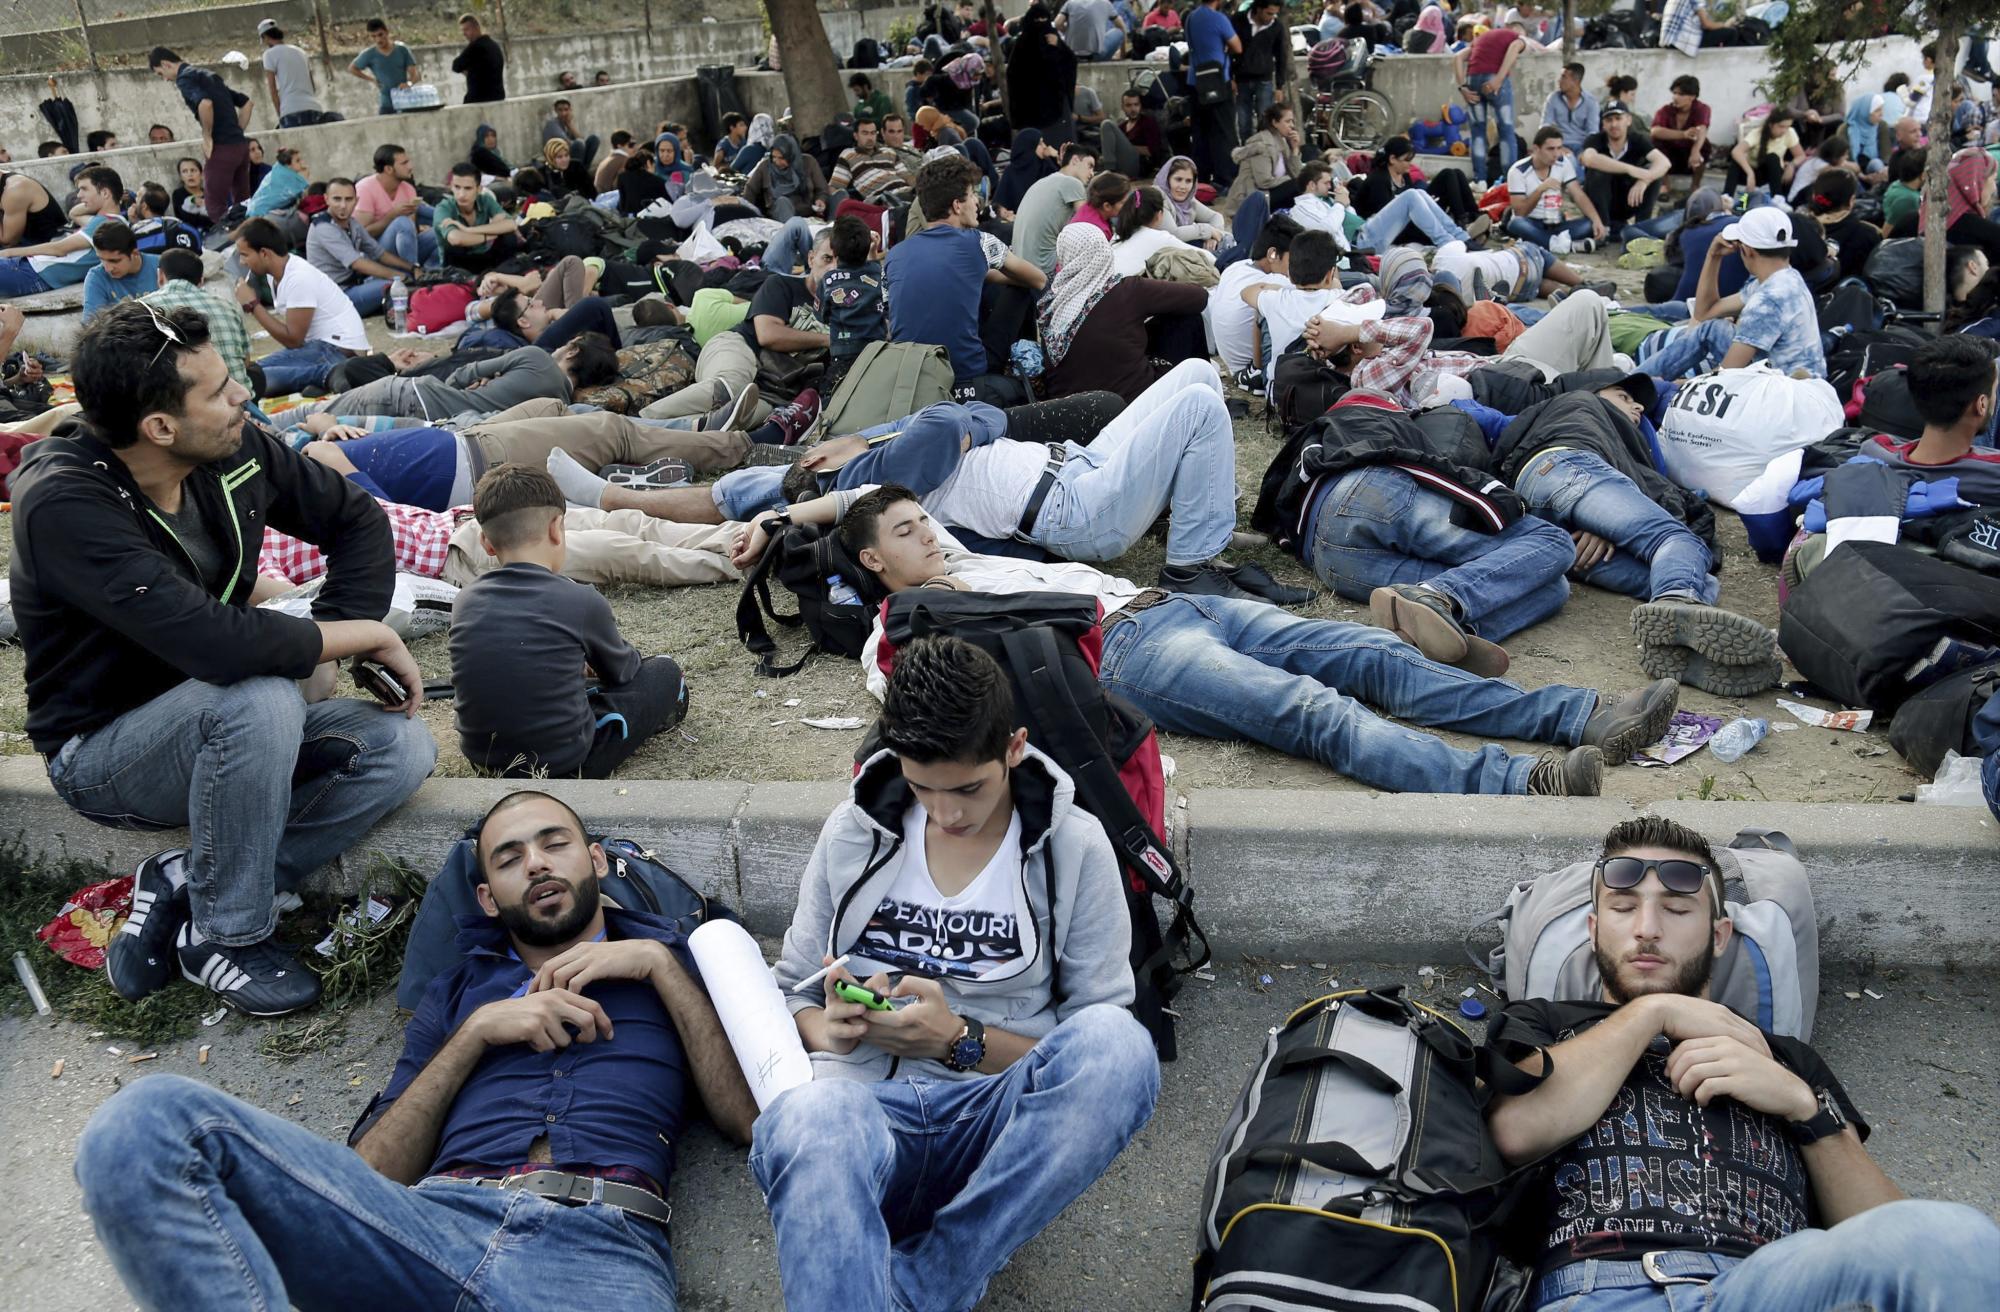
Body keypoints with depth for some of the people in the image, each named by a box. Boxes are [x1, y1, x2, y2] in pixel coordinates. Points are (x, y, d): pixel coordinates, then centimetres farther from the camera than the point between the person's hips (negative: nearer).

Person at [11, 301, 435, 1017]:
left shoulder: (234, 451, -10)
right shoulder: (63, 504, -29)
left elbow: (356, 519, 4)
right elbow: (218, 642, -39)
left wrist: (325, 646, -10)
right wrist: (368, 635, -27)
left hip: (214, 714, 6)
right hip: (102, 751, -6)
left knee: (402, 748, -15)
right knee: (261, 699, -37)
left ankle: (180, 881, -7)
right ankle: (227, 934, -14)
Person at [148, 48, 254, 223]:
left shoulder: (185, 78, -5)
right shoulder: (206, 74, 22)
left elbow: (205, 104, -26)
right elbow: (246, 102, 25)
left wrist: (207, 137, -14)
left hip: (222, 147, -9)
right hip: (240, 144, 9)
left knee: (216, 208, -3)